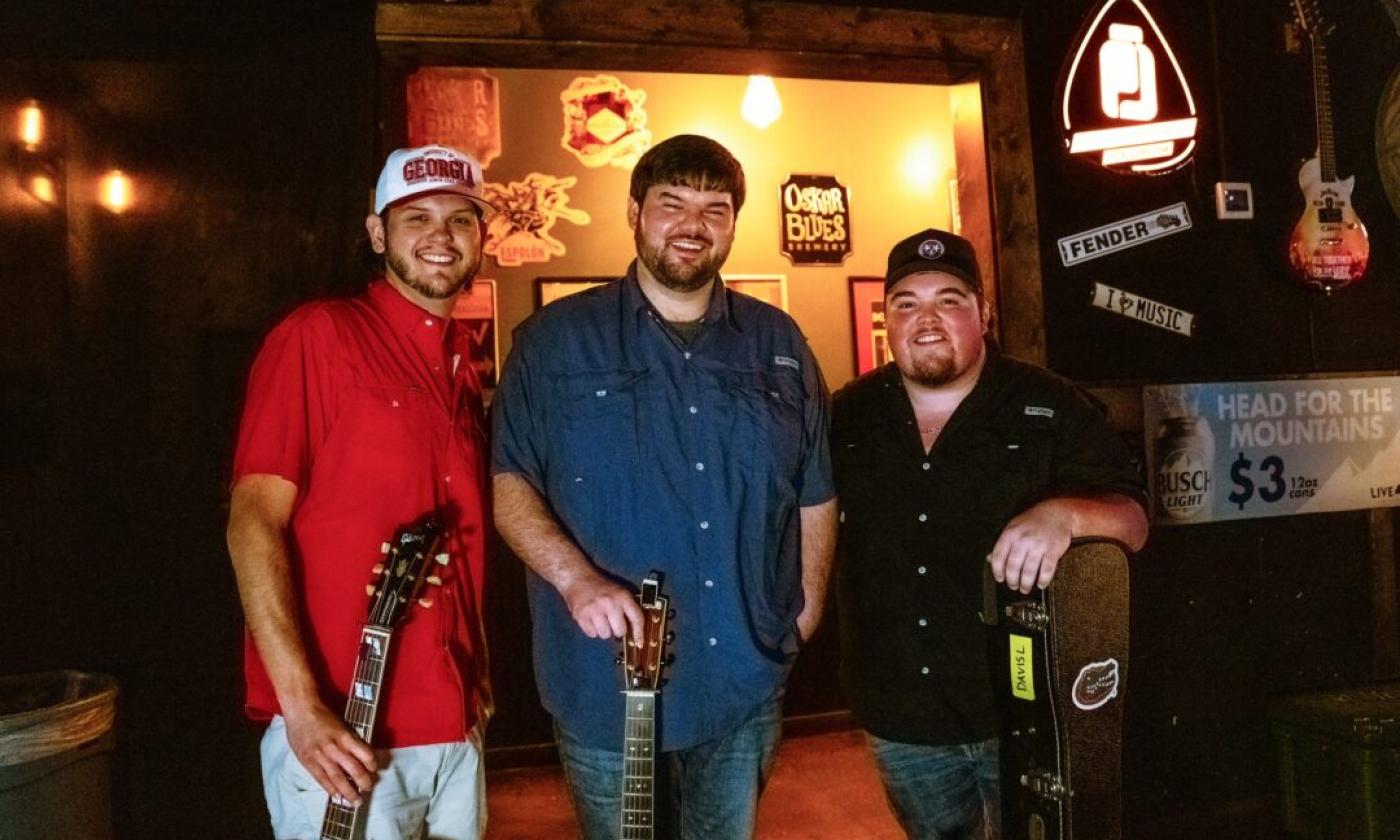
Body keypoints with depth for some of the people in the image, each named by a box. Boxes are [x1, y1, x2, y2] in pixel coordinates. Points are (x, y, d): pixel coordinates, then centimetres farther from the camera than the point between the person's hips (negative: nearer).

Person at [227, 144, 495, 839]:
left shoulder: (465, 372, 11)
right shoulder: (318, 335, -8)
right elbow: (253, 522, -13)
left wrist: (476, 689, 11)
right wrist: (301, 704, -20)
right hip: (340, 734, -6)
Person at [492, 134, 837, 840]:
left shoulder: (779, 345, 6)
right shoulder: (555, 340, -2)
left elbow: (816, 493, 11)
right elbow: (508, 480, -6)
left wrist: (807, 608, 5)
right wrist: (575, 576, -21)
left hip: (747, 685, 3)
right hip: (606, 691, -2)